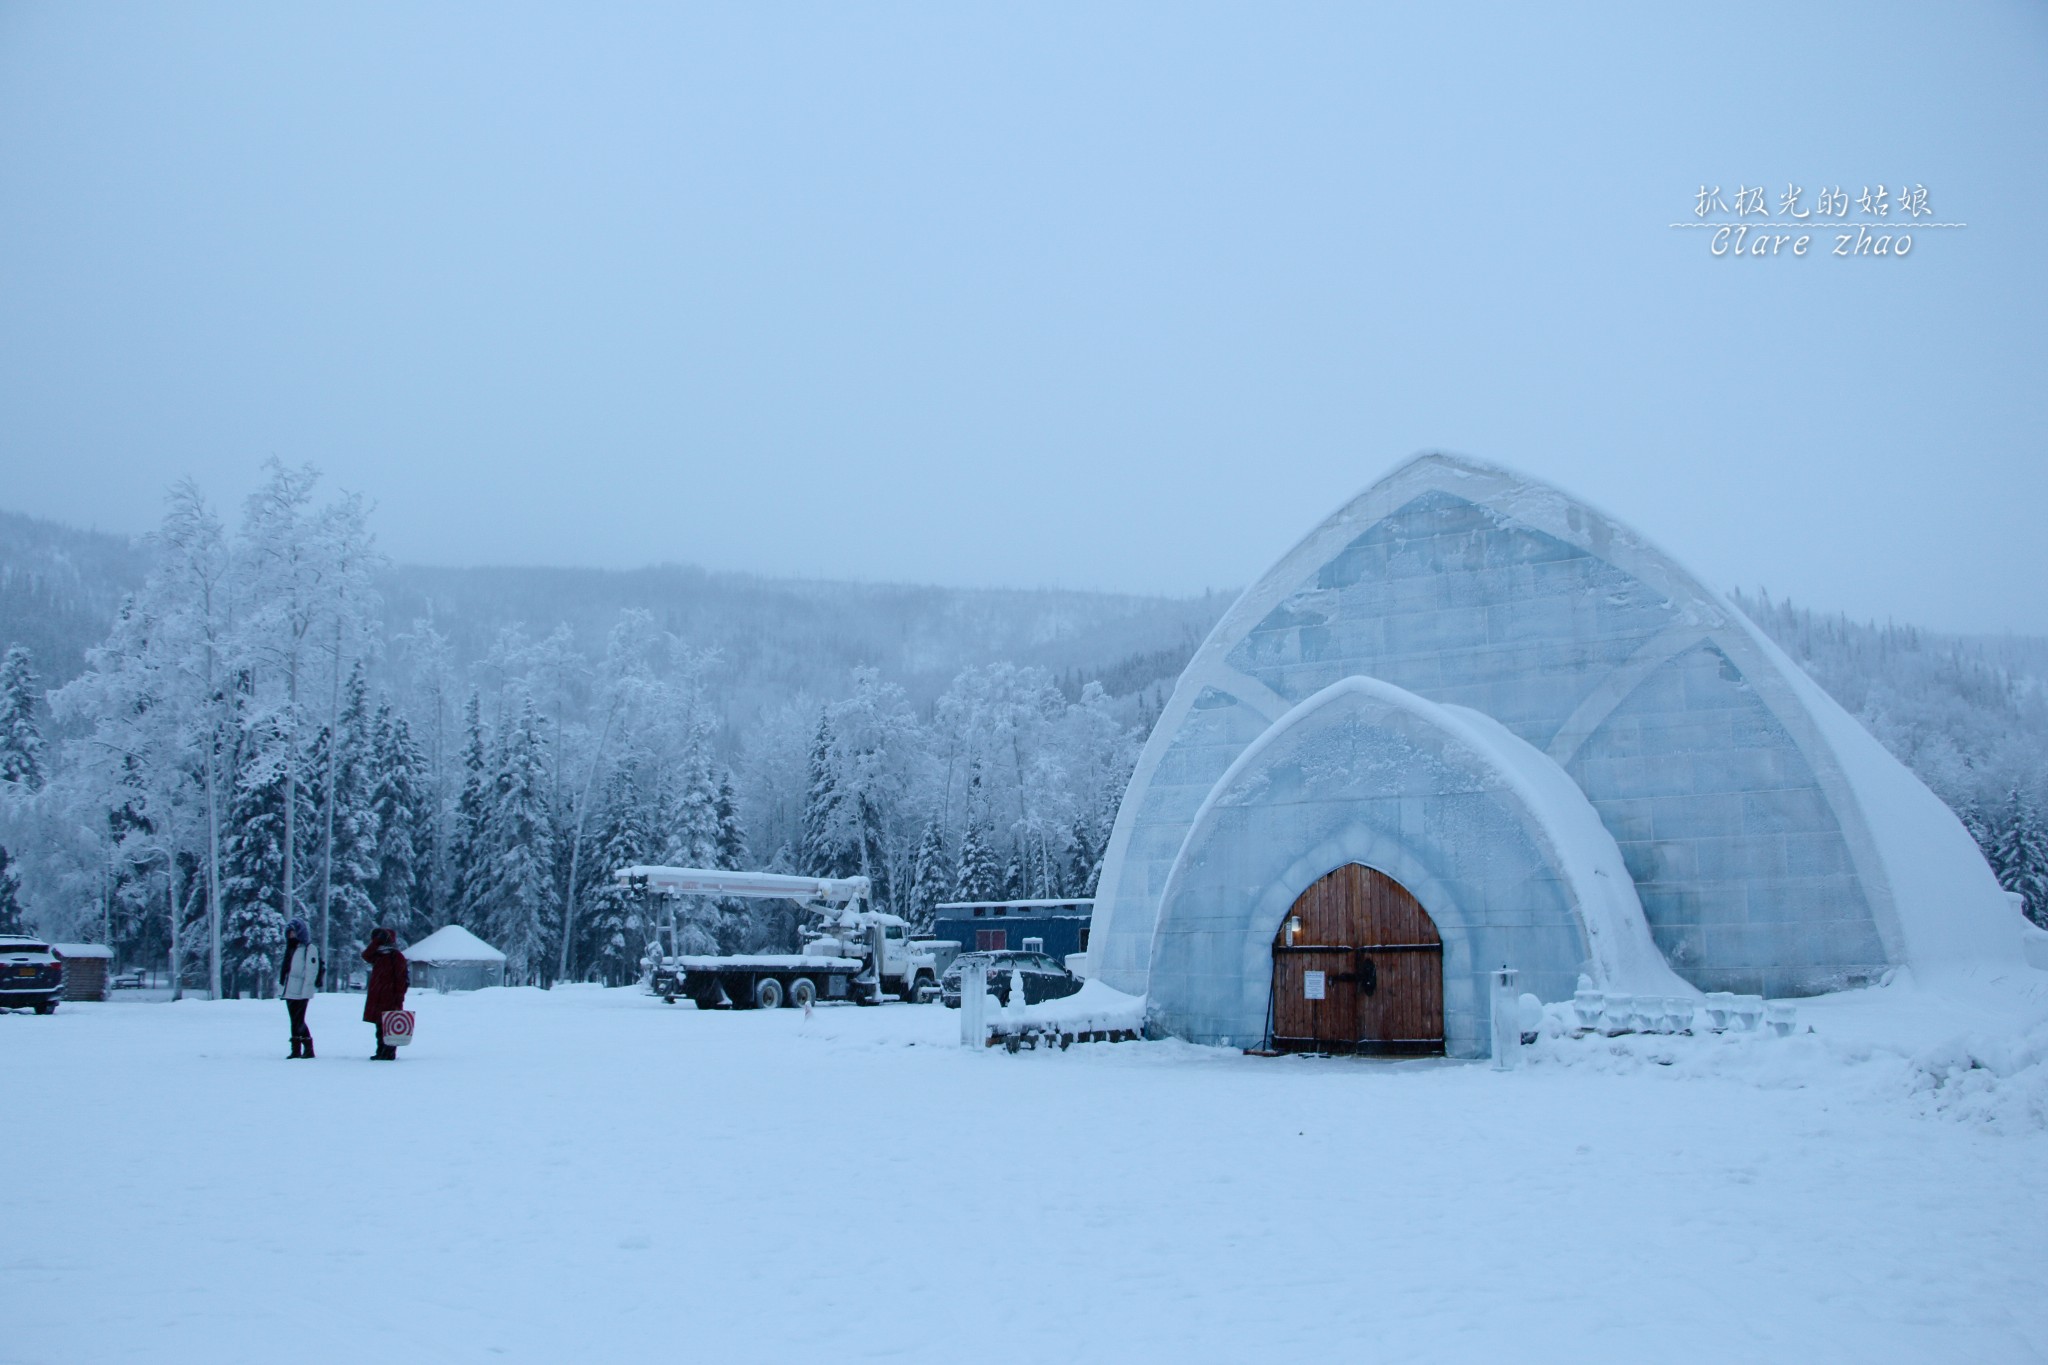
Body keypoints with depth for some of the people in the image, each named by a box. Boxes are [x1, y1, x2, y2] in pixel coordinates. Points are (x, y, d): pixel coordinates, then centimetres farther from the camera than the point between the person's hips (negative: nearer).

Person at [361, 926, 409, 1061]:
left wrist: (399, 998, -17)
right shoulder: (378, 955, 15)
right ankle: (381, 1052, 17)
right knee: (379, 1027, 11)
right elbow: (366, 955, -6)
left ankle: (389, 1053, -5)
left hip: (390, 999, -8)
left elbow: (401, 978, -12)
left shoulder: (397, 957, -7)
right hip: (376, 998, 8)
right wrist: (376, 941, -9)